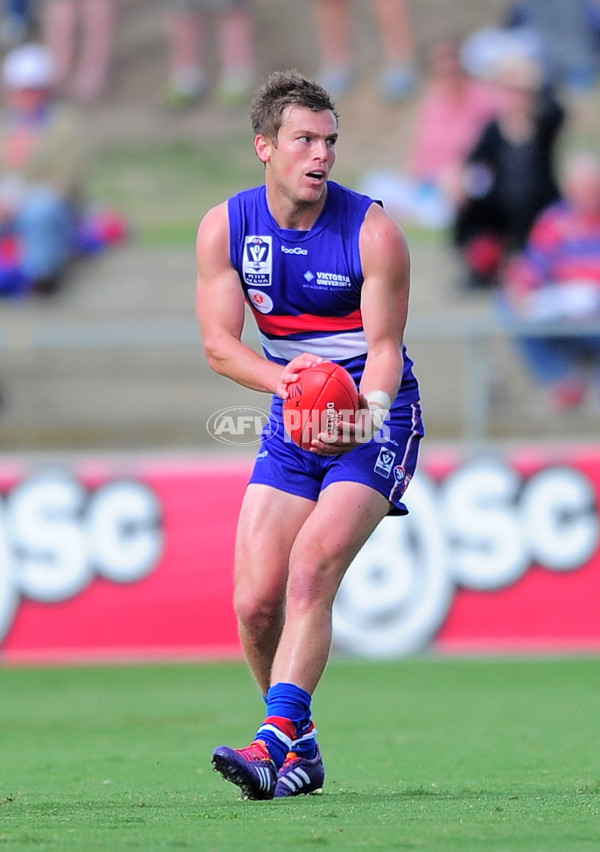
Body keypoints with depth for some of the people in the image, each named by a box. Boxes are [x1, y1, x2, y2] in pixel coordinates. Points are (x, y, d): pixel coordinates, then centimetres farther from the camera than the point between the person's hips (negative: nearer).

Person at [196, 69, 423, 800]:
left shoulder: (373, 232, -14)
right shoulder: (225, 228, -5)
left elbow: (384, 346, -13)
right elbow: (218, 343, -7)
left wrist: (368, 409, -34)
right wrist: (284, 379, -27)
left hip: (375, 420, -4)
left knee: (313, 565, -24)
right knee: (255, 602, -5)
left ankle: (275, 741, -29)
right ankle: (302, 751, 15)